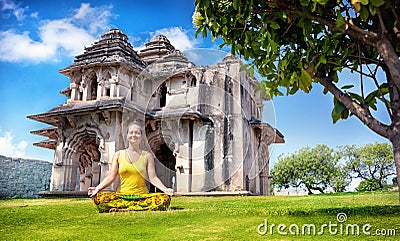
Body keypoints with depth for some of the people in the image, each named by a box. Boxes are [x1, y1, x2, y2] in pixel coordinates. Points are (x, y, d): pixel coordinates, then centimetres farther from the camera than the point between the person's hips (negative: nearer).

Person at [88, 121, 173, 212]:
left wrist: (165, 189, -16)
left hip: (142, 196, 0)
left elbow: (153, 178, 1)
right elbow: (111, 176, 4)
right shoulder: (118, 155, 10)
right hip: (122, 195, 0)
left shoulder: (147, 156, 9)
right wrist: (98, 188, -13)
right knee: (99, 197, -29)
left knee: (165, 199, -31)